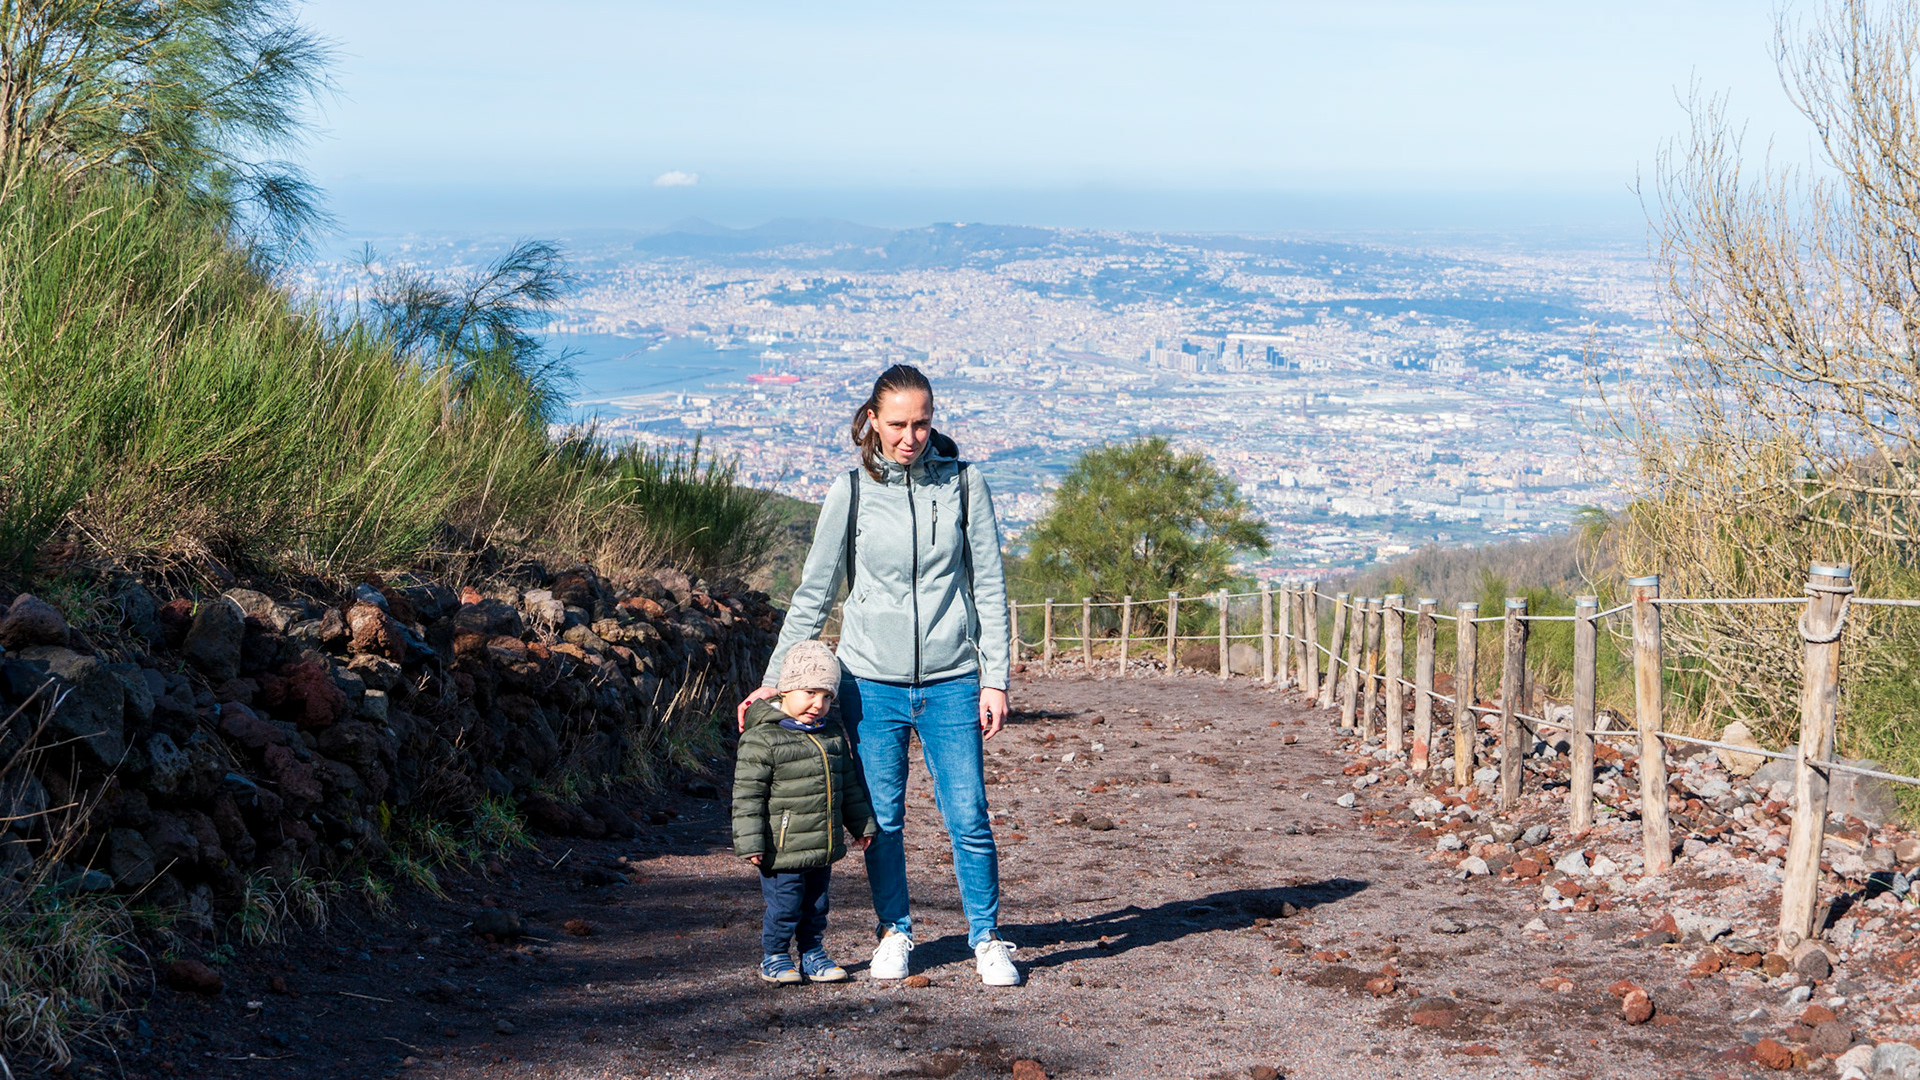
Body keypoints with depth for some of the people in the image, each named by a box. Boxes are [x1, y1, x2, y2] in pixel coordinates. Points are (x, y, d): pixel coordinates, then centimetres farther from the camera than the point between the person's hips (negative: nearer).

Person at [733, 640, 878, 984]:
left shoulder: (833, 733, 9)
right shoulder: (762, 739, -13)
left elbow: (848, 783, 21)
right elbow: (746, 794, -13)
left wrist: (862, 824, 22)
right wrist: (750, 843, -17)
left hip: (823, 849, 6)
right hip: (783, 851, -6)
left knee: (816, 907, 15)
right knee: (784, 907, 0)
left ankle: (813, 955, 30)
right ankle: (773, 957, 19)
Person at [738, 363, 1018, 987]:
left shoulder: (965, 484, 1)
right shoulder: (851, 492, 0)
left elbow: (988, 586, 4)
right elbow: (814, 592, 6)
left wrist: (995, 678, 0)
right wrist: (775, 679, 4)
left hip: (950, 682, 0)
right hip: (871, 682, 1)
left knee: (968, 817, -2)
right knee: (881, 818, 6)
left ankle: (987, 939, 14)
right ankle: (893, 933, 25)